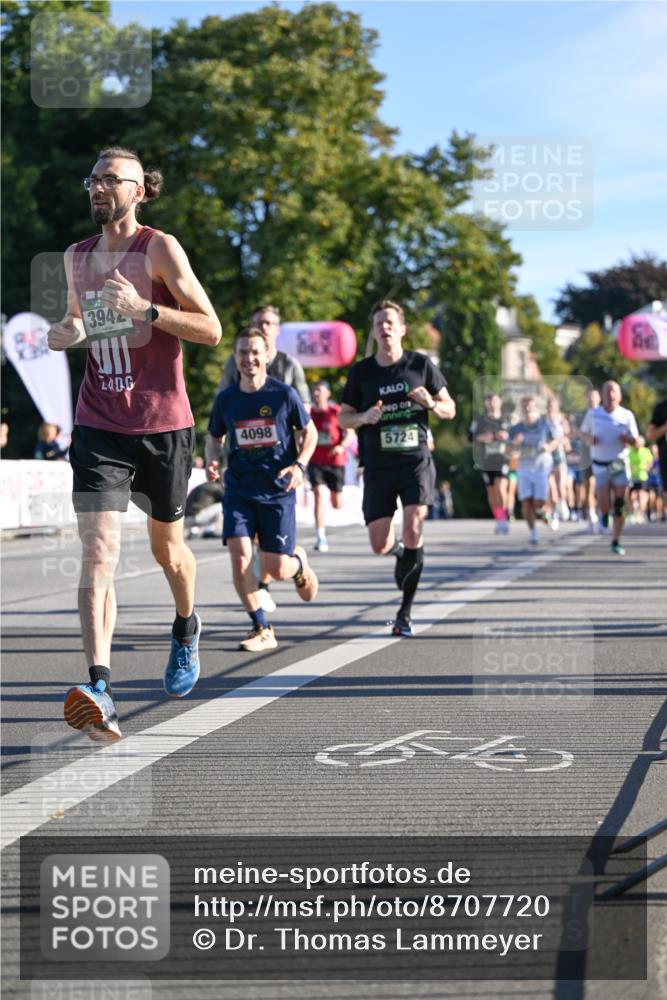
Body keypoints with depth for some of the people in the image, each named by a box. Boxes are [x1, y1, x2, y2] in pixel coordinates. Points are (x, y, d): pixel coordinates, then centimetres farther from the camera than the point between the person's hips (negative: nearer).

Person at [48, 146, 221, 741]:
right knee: (99, 551, -15)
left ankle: (187, 631, 48)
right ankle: (99, 690, -25)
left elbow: (211, 330, -11)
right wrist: (63, 333, 3)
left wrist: (145, 310, -24)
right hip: (98, 426, 3)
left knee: (166, 547, 16)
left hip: (163, 425, -2)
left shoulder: (160, 249, -7)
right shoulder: (76, 257, 9)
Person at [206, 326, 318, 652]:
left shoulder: (284, 394, -6)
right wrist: (211, 461, -4)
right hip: (238, 489, 2)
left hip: (278, 491, -2)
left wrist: (299, 465, -11)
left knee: (276, 570, -3)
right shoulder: (225, 399, 1)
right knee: (239, 557, -16)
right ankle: (261, 629, -1)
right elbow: (214, 437, 17)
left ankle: (299, 562, 37)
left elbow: (309, 432, 5)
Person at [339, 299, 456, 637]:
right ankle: (402, 553, 38)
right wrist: (364, 417, -11)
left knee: (413, 528, -18)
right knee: (379, 545, -2)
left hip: (417, 460, -1)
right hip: (378, 466, 1)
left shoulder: (421, 364, 3)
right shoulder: (361, 372, 4)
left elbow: (450, 409, 11)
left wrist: (432, 404, -12)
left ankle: (405, 612, -7)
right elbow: (342, 418, 10)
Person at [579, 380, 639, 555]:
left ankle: (616, 542, 5)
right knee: (604, 505, -11)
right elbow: (583, 431, 14)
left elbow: (636, 440, 4)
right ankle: (604, 516, 28)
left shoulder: (627, 415, -1)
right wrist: (589, 439, -9)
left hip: (620, 464, 0)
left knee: (619, 505, -7)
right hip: (601, 466, 0)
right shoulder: (593, 414, 0)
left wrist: (628, 439, -19)